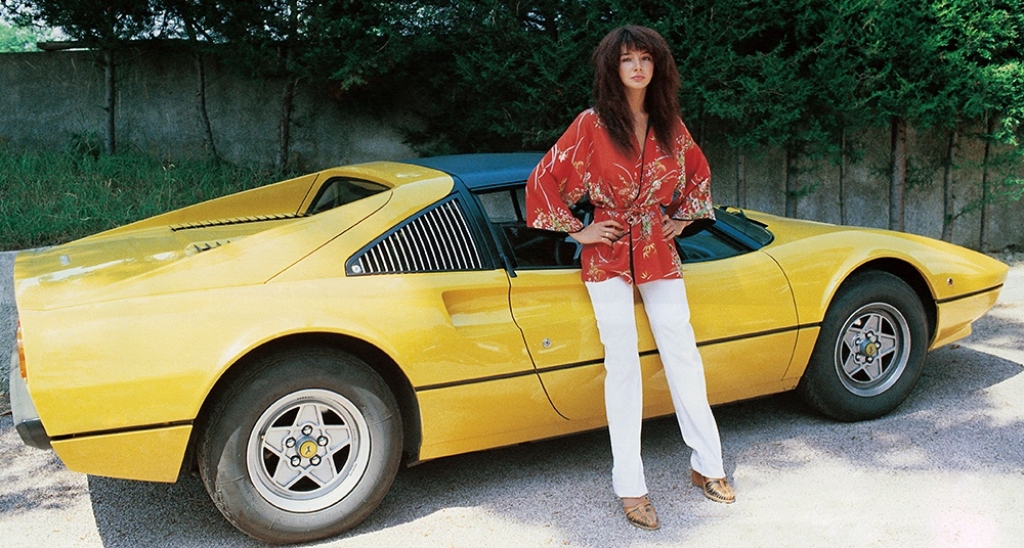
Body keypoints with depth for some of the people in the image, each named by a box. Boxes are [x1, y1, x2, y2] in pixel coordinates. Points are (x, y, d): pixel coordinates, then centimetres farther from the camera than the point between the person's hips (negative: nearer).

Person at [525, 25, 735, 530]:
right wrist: (577, 232, -6)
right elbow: (542, 181, -7)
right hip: (608, 256, -4)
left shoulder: (669, 125, 5)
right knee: (623, 366, -1)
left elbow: (698, 171, 23)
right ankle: (630, 488, 8)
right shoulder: (591, 124, -8)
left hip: (660, 251, 4)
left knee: (684, 357, 5)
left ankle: (707, 466, 21)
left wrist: (683, 218, 13)